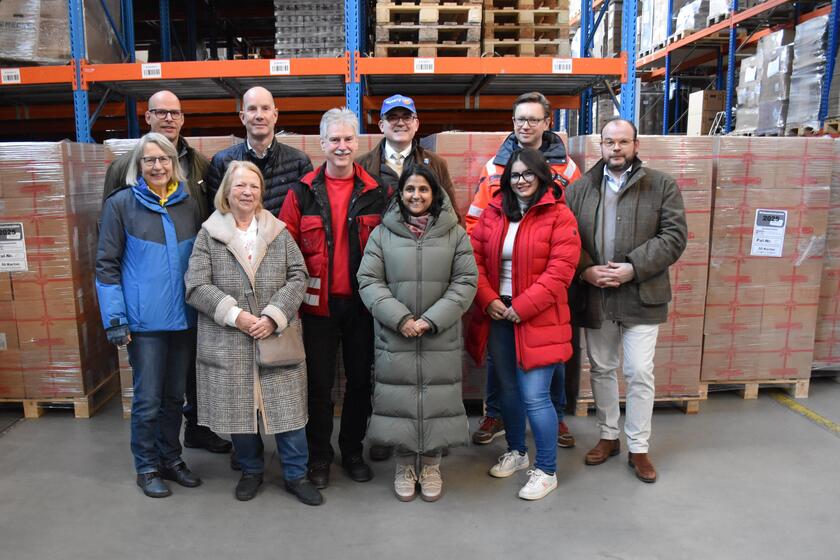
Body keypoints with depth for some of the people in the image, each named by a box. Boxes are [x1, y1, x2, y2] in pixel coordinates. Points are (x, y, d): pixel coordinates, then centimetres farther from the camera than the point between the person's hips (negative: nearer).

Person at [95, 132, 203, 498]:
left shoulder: (188, 204, 7)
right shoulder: (121, 204, -3)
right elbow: (106, 265, -4)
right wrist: (115, 318, -11)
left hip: (184, 317, 4)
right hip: (145, 320, -4)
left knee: (175, 395, 14)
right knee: (148, 399, 3)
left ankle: (171, 458, 31)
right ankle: (147, 468, 22)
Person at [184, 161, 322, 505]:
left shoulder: (279, 232, 6)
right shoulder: (209, 235, 2)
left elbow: (298, 277, 0)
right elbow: (197, 286, -4)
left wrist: (274, 316, -12)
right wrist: (235, 315, -14)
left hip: (277, 338, 1)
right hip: (228, 342, 0)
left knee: (286, 407, 4)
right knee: (239, 408, 10)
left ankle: (296, 475, 21)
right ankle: (251, 471, 32)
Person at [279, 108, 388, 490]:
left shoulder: (375, 193, 3)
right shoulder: (303, 193, 0)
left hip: (361, 301, 1)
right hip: (318, 302, -1)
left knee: (360, 378, 11)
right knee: (319, 382, 8)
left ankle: (352, 451, 30)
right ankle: (319, 456, 26)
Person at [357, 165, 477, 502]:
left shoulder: (455, 234, 3)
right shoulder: (382, 234, 3)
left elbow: (465, 282, -1)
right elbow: (368, 281, -2)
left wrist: (432, 320, -12)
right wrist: (400, 318, -14)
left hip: (441, 339, 0)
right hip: (394, 337, 0)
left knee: (437, 401, 6)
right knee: (399, 402, 7)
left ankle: (431, 466, 27)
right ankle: (404, 467, 26)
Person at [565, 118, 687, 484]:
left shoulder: (662, 186, 1)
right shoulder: (580, 189, 8)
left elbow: (674, 236, -6)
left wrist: (633, 268, -16)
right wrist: (585, 270, -12)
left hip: (641, 297, -2)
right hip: (595, 297, 3)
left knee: (640, 373, 1)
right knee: (601, 369, 14)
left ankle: (638, 448, 17)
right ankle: (608, 436, 31)